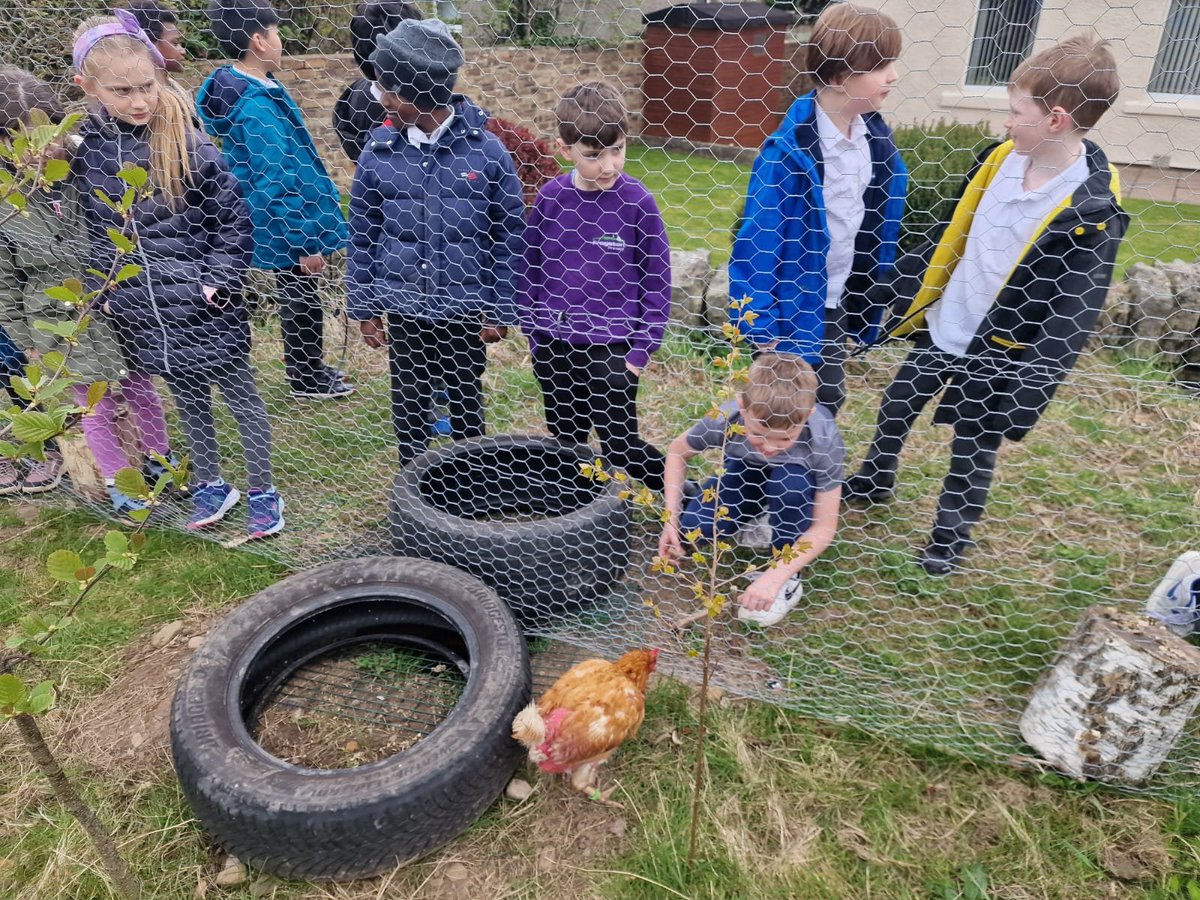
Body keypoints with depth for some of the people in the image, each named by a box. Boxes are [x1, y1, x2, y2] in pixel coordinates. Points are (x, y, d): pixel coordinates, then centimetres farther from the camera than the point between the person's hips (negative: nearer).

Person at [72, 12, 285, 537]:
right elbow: (87, 233, 9)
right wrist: (103, 293, 2)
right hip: (141, 313, 4)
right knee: (188, 400, 17)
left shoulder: (188, 144, -10)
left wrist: (220, 282, -12)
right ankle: (210, 486, 33)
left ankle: (263, 493, 21)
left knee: (239, 394, 8)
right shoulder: (83, 150, 0)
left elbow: (233, 221, -5)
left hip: (204, 305, -4)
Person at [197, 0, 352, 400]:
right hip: (290, 231, -9)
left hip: (286, 227, 9)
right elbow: (276, 185, -25)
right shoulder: (256, 107, -25)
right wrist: (305, 242, -21)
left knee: (301, 300, 21)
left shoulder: (251, 90, 5)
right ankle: (307, 379, 25)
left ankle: (309, 368, 37)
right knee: (302, 302, 7)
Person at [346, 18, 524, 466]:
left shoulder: (485, 150, -10)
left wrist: (501, 310, -5)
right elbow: (362, 236, 4)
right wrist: (363, 308, 4)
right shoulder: (379, 153, -4)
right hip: (402, 309, 2)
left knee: (466, 403, 16)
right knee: (408, 405, 14)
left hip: (466, 308, -1)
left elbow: (510, 236, -5)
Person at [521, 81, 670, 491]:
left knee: (620, 448, 4)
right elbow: (531, 268, 7)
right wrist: (532, 334, 8)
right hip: (554, 349, 4)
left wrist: (641, 350, -9)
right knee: (564, 448, 18)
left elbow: (657, 278, -7)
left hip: (611, 350, -4)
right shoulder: (551, 197, -3)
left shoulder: (636, 201, -12)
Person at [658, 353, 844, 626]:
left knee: (790, 479, -37)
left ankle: (789, 577, -15)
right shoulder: (725, 418, -33)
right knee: (692, 526, -23)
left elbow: (824, 527, -29)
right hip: (744, 474, 1)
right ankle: (758, 523, 7)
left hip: (800, 488, -1)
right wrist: (671, 517, -20)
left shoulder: (824, 439, -36)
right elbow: (677, 451, -12)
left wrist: (775, 575, -39)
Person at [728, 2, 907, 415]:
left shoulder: (875, 134, -1)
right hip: (794, 304, -6)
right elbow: (759, 234, -20)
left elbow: (882, 220, 9)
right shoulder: (790, 146, -23)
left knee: (829, 398, 21)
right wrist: (758, 319, -18)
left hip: (841, 302, 7)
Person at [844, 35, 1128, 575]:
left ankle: (951, 535, 34)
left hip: (998, 353, -5)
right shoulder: (1002, 159, -5)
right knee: (895, 408, 20)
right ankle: (873, 483, 45)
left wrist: (1029, 391, -22)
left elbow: (1072, 315, -19)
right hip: (941, 328, 6)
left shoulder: (1093, 209, -21)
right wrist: (901, 286, 12)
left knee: (974, 450, 12)